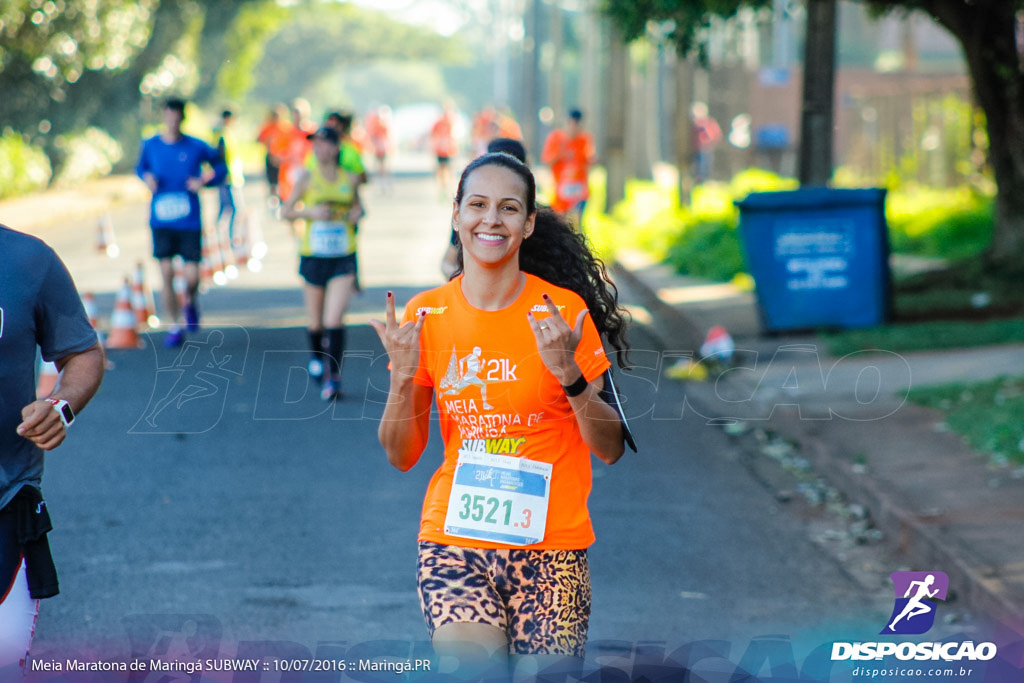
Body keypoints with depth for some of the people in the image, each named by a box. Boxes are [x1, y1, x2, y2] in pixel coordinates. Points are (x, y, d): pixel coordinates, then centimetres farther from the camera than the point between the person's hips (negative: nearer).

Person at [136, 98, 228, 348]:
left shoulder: (196, 147, -3)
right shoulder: (150, 146, 3)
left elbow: (221, 167, 10)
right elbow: (140, 167, 22)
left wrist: (205, 181, -9)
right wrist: (147, 177, -1)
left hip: (189, 221, -1)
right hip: (161, 221, 1)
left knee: (192, 276, -5)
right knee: (166, 273, -6)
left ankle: (190, 302, 32)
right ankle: (175, 327, 9)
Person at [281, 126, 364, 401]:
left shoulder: (350, 179, 3)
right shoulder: (307, 177, -1)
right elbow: (286, 211, 2)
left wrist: (356, 214, -2)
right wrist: (311, 212, -14)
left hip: (343, 257, 0)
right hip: (313, 256, 0)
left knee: (334, 319, -12)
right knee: (316, 321, 10)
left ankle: (334, 376, -4)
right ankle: (316, 358, 39)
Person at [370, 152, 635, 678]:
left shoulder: (564, 313, -3)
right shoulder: (425, 315, 2)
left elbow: (610, 449, -2)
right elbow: (401, 455, 7)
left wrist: (568, 374, -17)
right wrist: (402, 378, -9)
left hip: (550, 545, 0)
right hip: (454, 541, 1)